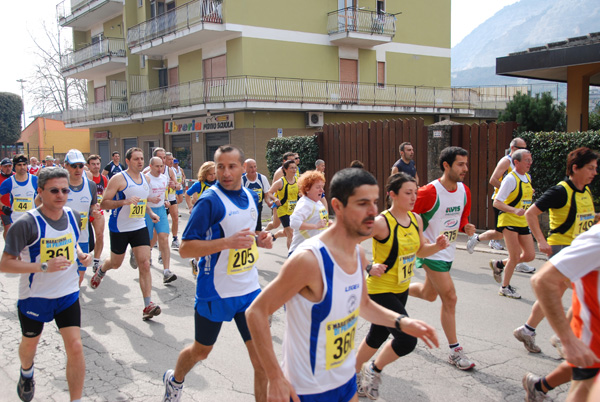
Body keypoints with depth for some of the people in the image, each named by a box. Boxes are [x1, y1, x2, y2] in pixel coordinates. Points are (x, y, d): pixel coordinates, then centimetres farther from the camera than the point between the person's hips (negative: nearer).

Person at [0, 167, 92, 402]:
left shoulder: (73, 217, -4)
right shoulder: (27, 223, -21)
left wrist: (81, 255, -4)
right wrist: (43, 266, -32)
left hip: (68, 295, 3)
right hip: (34, 297, -2)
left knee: (75, 348, -9)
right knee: (30, 344, 23)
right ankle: (26, 373, 58)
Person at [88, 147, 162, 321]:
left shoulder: (144, 178, 8)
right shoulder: (118, 178, -12)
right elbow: (103, 203, -14)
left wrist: (151, 213, 8)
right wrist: (124, 202, -28)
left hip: (139, 227, 4)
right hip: (119, 228, -4)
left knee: (145, 264, -8)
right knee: (115, 263, 15)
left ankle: (148, 305, -9)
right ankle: (101, 271, 53)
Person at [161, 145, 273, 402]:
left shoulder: (251, 197, 5)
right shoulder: (210, 201, -16)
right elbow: (185, 249, -19)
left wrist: (259, 240, -1)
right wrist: (228, 242, -29)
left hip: (249, 290, 5)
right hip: (216, 293, -5)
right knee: (201, 351, 18)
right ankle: (174, 380, 49)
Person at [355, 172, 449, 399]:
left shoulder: (416, 219, 1)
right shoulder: (381, 222, -23)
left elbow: (420, 250, 13)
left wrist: (437, 246, -6)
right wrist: (369, 267, -30)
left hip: (401, 289, 8)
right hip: (380, 290, -8)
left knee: (378, 336, 19)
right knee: (408, 340, -12)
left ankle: (356, 373, 42)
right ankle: (375, 369, 16)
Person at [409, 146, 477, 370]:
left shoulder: (464, 191, 1)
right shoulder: (430, 192, -21)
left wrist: (466, 228, -8)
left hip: (448, 252, 8)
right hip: (431, 252, -8)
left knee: (429, 294, 21)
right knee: (450, 298, -9)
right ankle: (455, 351, 2)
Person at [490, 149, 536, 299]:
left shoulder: (528, 177, 10)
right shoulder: (510, 179, -15)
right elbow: (496, 203, -17)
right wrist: (514, 210, -29)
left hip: (523, 222, 8)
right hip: (509, 221, -8)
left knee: (530, 255, 5)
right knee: (515, 256, -5)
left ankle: (499, 264, 26)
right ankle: (505, 287, 13)